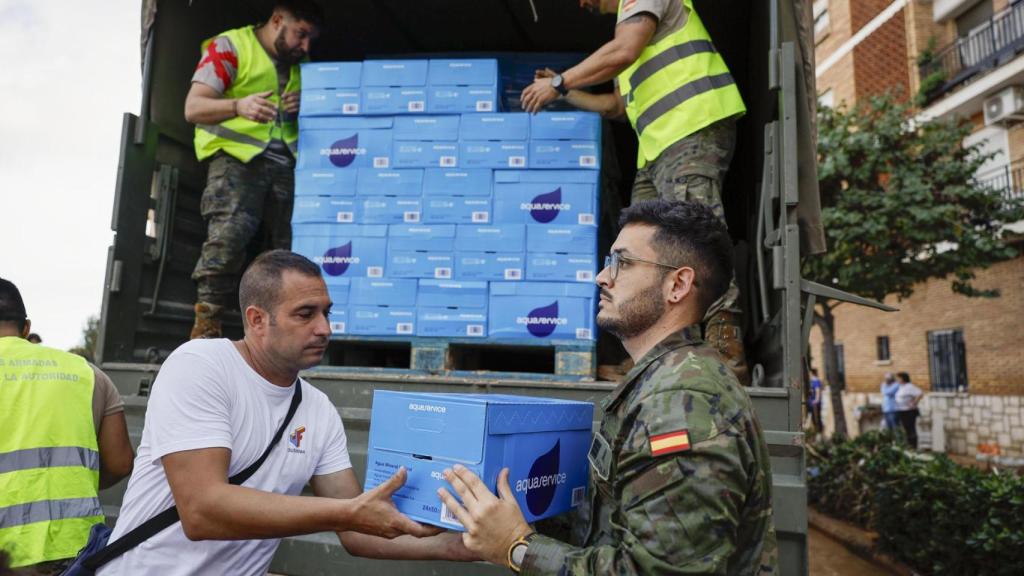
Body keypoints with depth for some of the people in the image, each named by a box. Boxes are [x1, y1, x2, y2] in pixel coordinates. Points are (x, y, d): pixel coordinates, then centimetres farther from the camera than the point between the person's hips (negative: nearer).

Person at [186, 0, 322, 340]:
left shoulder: (299, 63, 22)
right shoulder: (229, 47, 3)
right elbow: (193, 108, -5)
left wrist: (302, 108, 4)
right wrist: (239, 106, -25)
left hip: (282, 162, 5)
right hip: (236, 156, -5)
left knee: (284, 246, -5)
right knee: (228, 234, -24)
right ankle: (205, 325, -16)